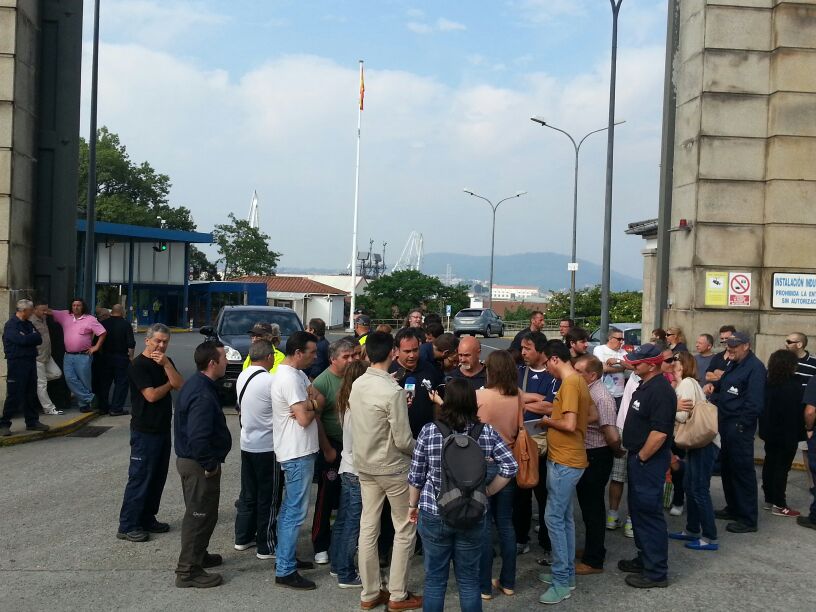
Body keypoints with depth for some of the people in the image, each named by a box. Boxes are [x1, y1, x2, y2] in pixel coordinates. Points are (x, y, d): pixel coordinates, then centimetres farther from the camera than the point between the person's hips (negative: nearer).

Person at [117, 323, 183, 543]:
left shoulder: (166, 362, 10)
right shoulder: (139, 365, -12)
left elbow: (180, 385, -4)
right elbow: (151, 395, -20)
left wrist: (166, 365, -15)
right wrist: (169, 384, -3)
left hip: (163, 428, 7)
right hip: (144, 431, -7)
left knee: (158, 477, 11)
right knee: (139, 478, -5)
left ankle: (147, 519, 21)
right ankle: (127, 526, 0)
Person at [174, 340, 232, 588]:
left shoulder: (196, 384, 6)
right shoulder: (203, 395, -27)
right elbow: (198, 438, -33)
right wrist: (210, 465, -20)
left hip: (189, 459, 10)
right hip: (199, 464, -10)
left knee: (201, 513, 23)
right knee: (199, 515, 0)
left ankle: (198, 555, 38)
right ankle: (188, 571, 9)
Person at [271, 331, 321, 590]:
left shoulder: (296, 373, 11)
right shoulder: (289, 379, -21)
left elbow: (317, 397, 8)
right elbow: (304, 419, -23)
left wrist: (306, 404, -12)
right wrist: (313, 407, -4)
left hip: (297, 451, 11)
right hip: (297, 453, -11)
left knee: (289, 508, 19)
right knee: (296, 512, -6)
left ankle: (285, 557, 30)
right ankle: (285, 571, -1)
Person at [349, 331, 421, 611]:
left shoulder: (357, 385, -1)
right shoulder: (393, 391, -22)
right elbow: (403, 440, -20)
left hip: (364, 465, 6)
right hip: (393, 468, -6)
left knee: (368, 529, 11)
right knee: (405, 530, 8)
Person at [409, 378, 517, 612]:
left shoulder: (429, 431, -9)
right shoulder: (487, 432, -4)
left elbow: (416, 476, -3)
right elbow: (511, 466, -7)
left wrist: (413, 505, 12)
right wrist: (487, 492, 4)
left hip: (434, 515, -1)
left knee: (434, 580, 11)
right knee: (469, 580, 14)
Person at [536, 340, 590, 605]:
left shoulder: (569, 383, -18)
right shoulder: (578, 381, 12)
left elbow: (569, 424, -25)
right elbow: (591, 415, 19)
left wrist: (548, 421, -7)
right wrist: (553, 415, 13)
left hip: (564, 461, -10)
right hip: (565, 459, 10)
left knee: (554, 518, -6)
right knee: (564, 517, 15)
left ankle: (562, 582, 0)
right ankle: (566, 573, 24)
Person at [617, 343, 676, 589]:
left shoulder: (661, 391, -22)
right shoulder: (645, 386, 10)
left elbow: (659, 433, -28)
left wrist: (641, 458, -17)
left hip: (649, 461, -10)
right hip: (638, 458, 10)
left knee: (649, 513, -3)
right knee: (638, 510, 19)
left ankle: (656, 572, 6)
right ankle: (645, 559, 32)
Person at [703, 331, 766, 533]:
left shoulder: (754, 367, -16)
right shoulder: (733, 364, 14)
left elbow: (755, 403, -21)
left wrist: (740, 425, -19)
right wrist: (714, 385, 7)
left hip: (739, 427, -10)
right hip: (725, 424, 10)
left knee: (742, 471, -3)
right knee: (727, 468, 18)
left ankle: (748, 519, 5)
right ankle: (733, 508, 32)